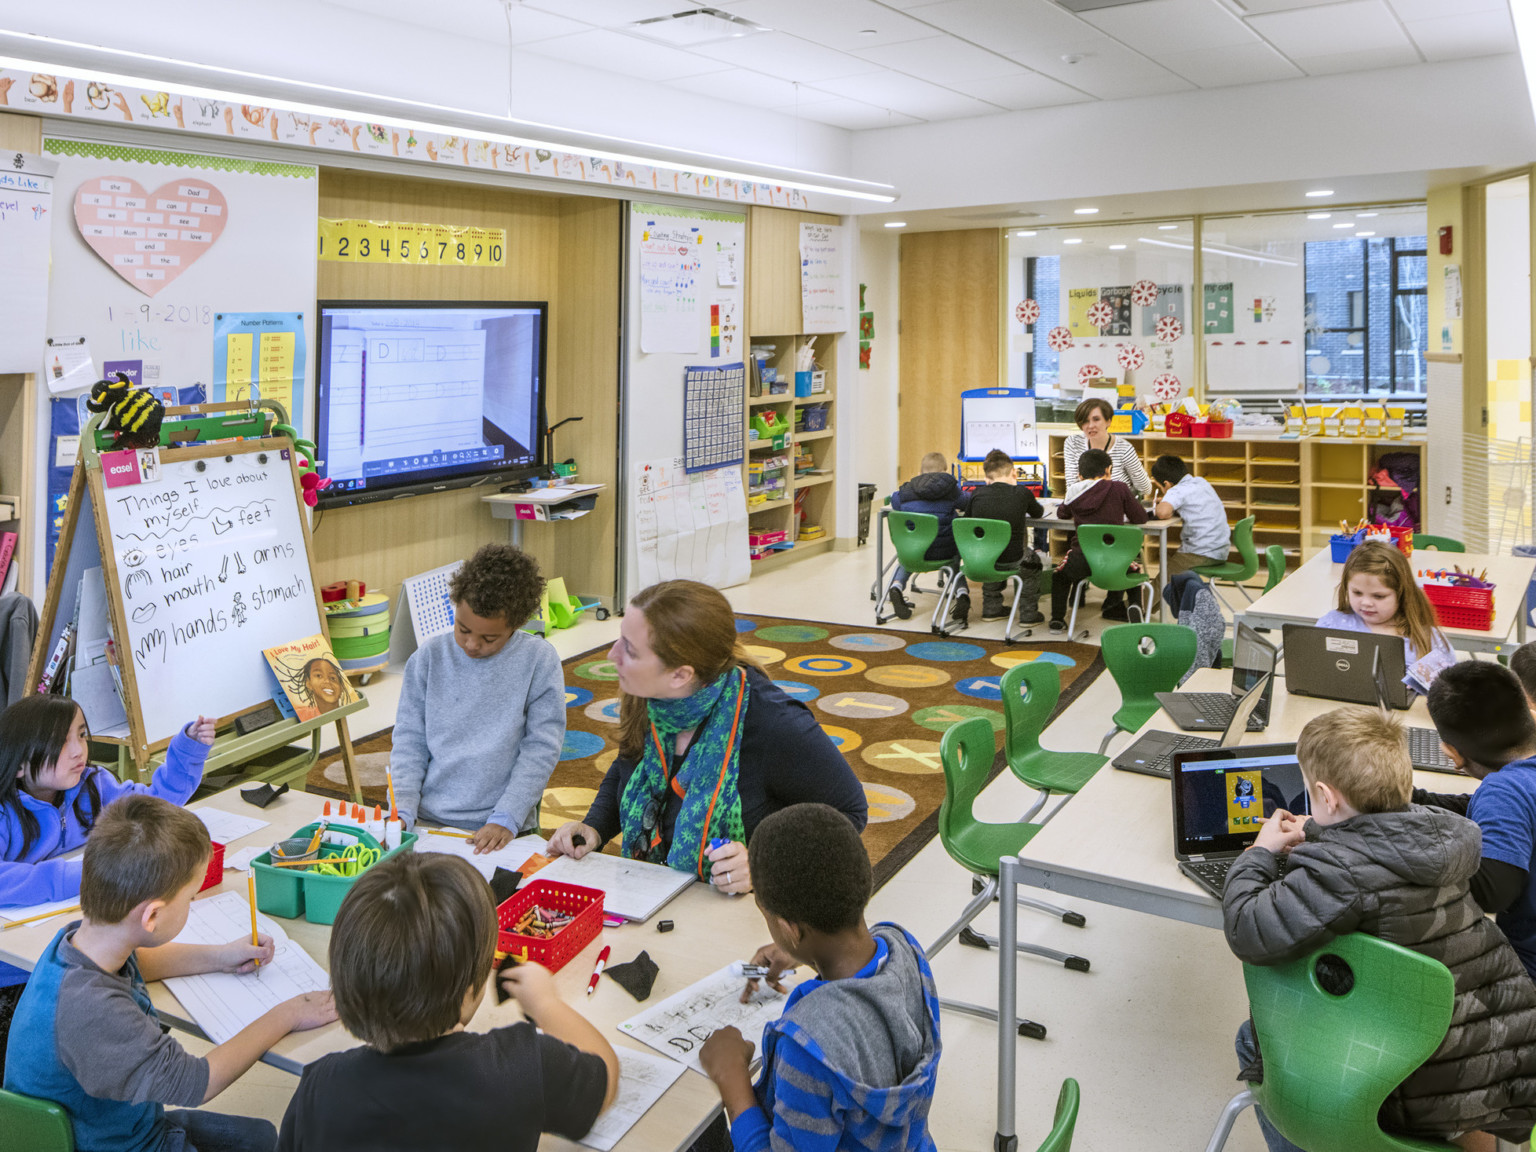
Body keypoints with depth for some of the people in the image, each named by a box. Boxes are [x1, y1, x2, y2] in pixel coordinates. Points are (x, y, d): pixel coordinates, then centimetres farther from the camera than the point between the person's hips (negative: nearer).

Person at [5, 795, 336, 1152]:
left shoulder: (80, 935, -13)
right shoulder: (89, 1008, -40)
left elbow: (130, 962, 14)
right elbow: (195, 1082, -30)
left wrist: (219, 956, 8)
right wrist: (285, 1017, -18)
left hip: (132, 1121, 8)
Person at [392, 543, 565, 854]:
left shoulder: (538, 659, -2)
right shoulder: (428, 658, 5)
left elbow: (542, 747, -4)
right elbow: (409, 741, 8)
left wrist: (505, 819, -11)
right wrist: (402, 812, -5)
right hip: (427, 821, 2)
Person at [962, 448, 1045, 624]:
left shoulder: (977, 495, -3)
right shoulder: (1022, 493, -7)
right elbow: (1038, 513, 13)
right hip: (1011, 560, -2)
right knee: (1032, 560, 30)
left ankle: (991, 609, 40)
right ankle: (1028, 613, 30)